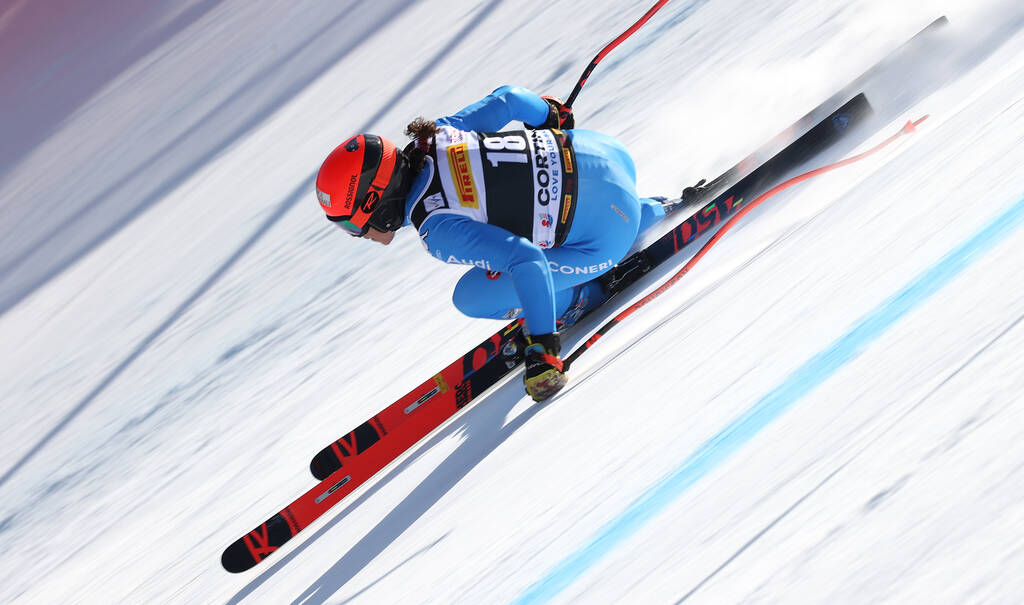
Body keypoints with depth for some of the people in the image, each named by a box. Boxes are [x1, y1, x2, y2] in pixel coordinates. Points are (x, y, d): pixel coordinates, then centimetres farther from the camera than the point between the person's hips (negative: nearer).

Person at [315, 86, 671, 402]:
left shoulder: (437, 230, -22)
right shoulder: (434, 136, 0)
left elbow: (526, 262, -31)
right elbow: (508, 99, 9)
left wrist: (542, 349, -27)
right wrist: (548, 112, 30)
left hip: (604, 232, -8)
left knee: (473, 297, -4)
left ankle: (585, 297, 11)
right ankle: (662, 212, 40)